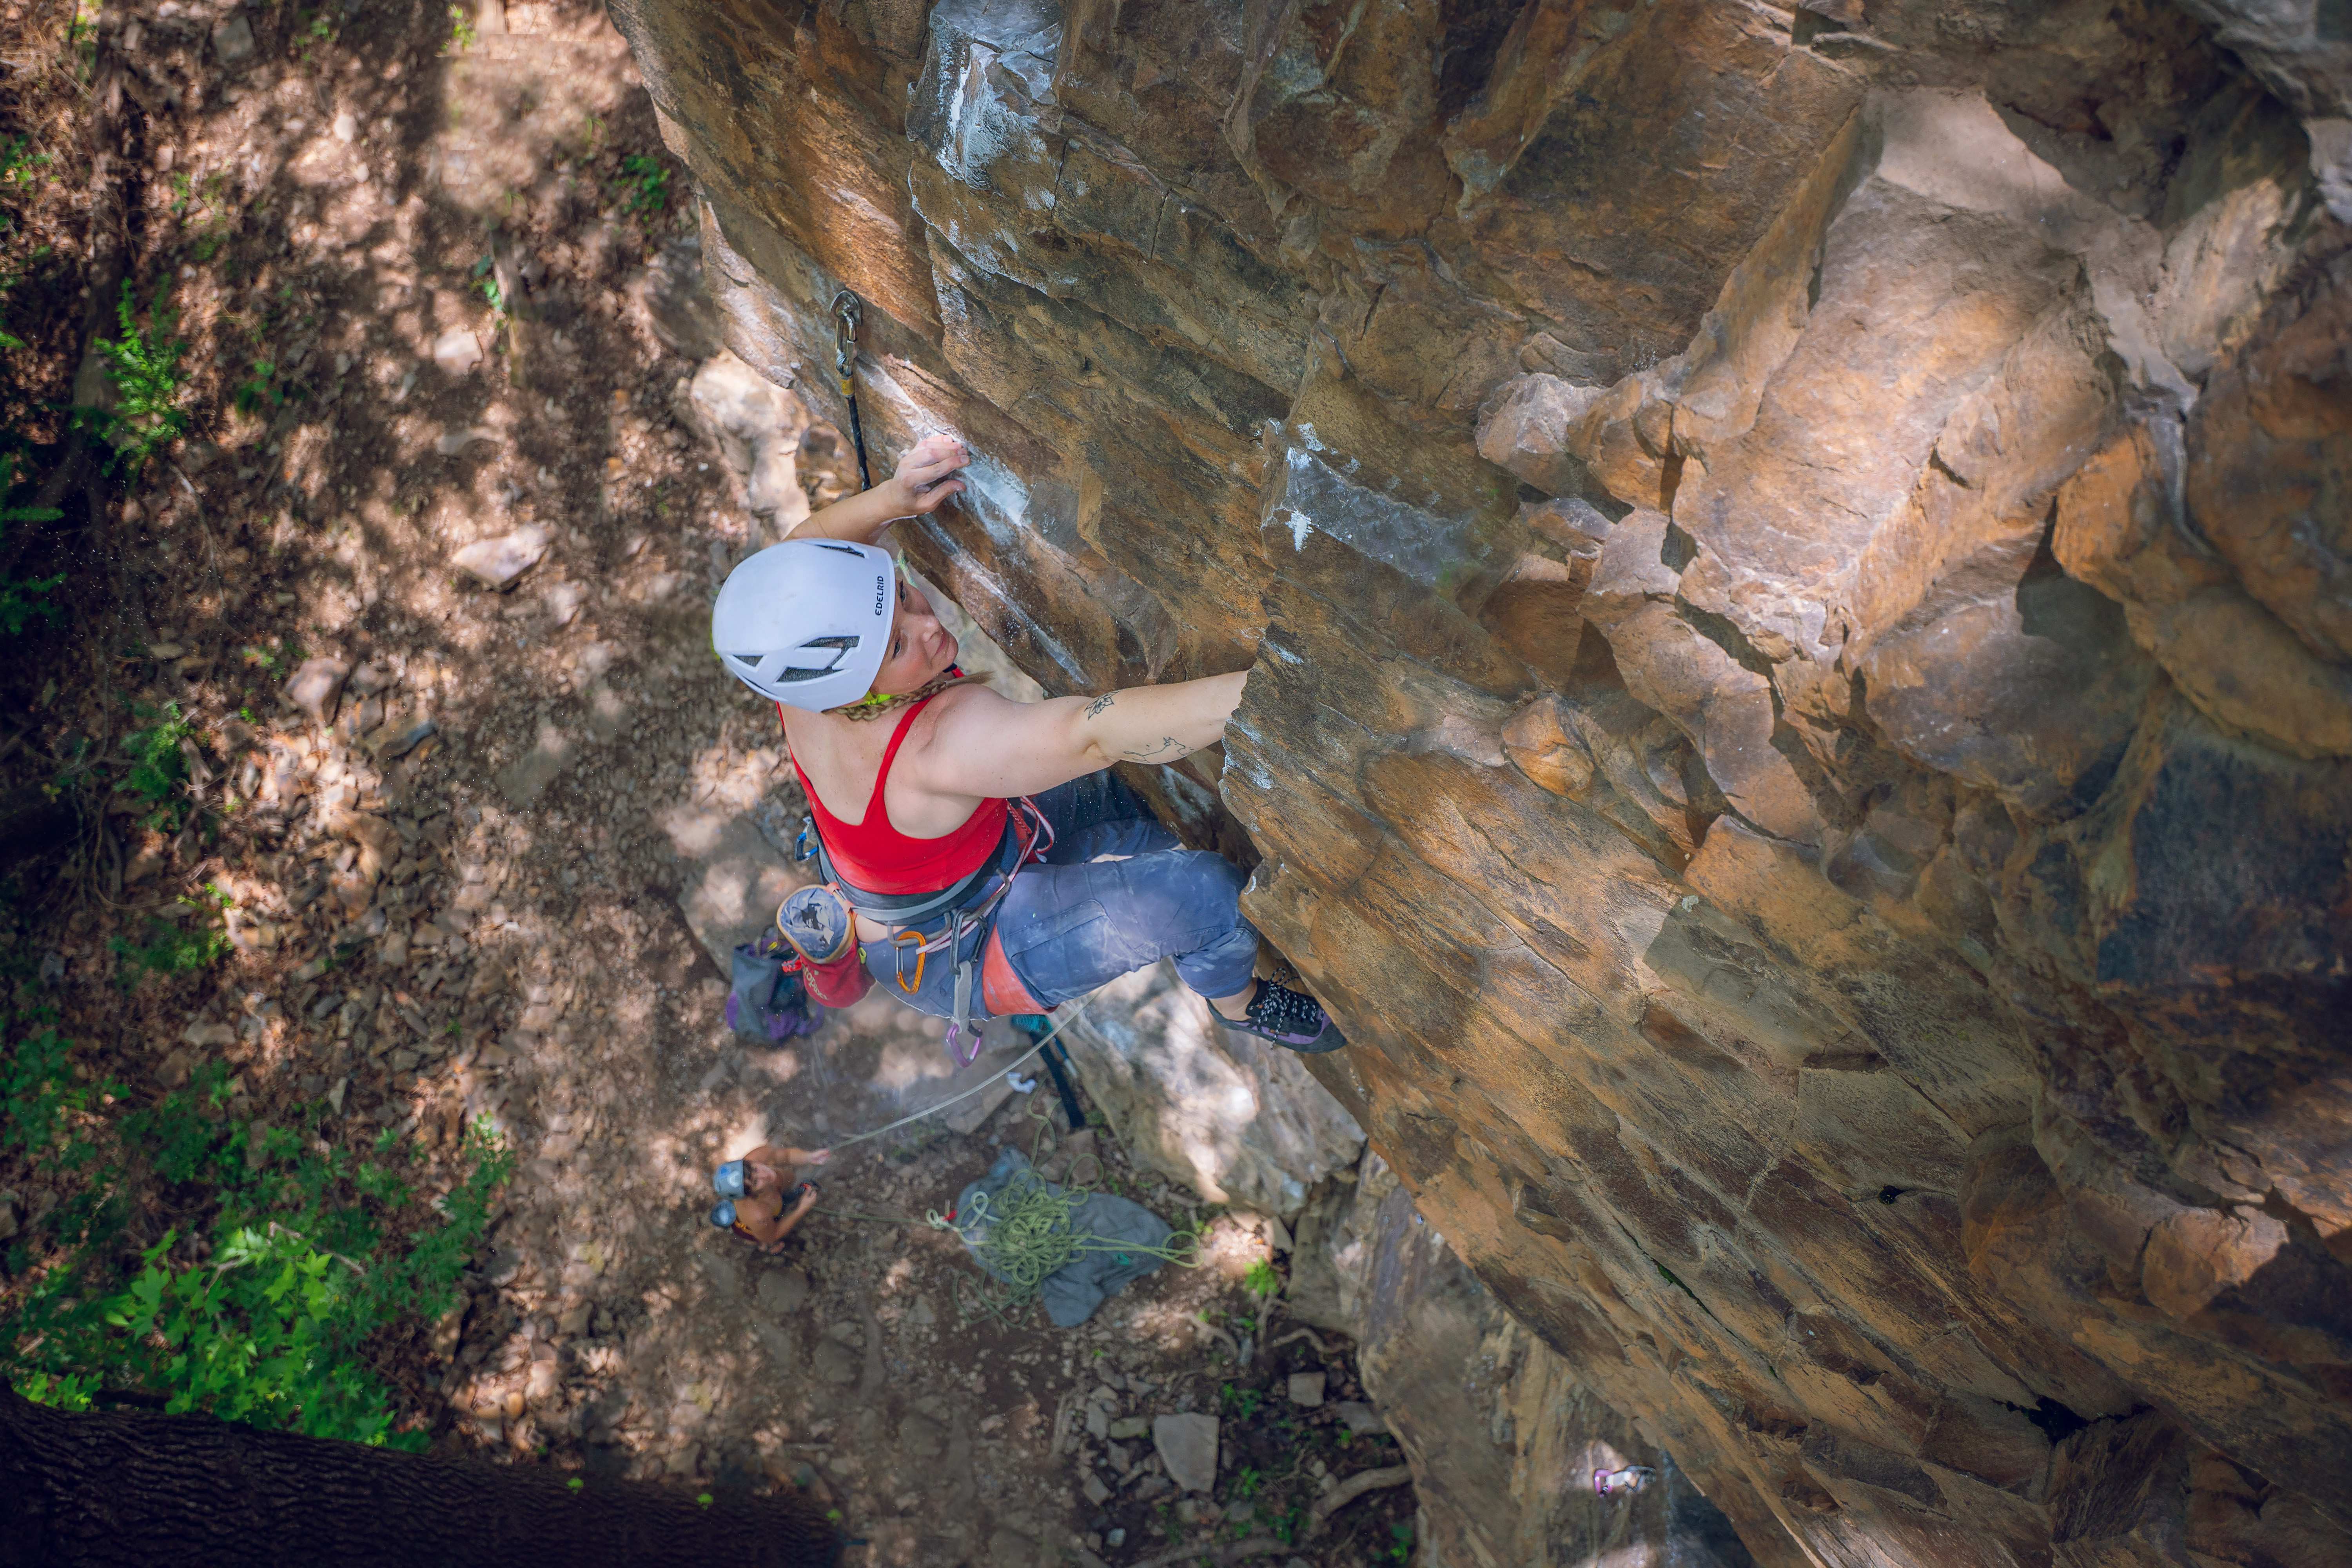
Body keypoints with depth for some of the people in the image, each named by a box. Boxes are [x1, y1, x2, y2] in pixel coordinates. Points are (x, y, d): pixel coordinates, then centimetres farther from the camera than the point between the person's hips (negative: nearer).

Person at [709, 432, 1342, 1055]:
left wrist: (893, 496, -18)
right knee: (1204, 892, -20)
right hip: (954, 957, -8)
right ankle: (1239, 1004, 12)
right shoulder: (943, 742, -44)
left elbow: (805, 545, 0)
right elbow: (1099, 732, -55)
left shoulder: (804, 670, -20)